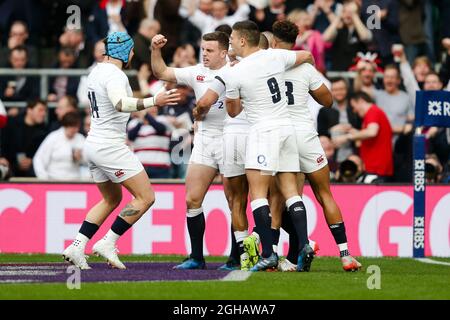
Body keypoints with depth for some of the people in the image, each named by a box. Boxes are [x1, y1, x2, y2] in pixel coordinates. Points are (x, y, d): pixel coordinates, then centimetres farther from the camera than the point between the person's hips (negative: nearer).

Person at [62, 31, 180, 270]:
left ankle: (77, 247, 15)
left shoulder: (97, 71, 12)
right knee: (146, 197, -6)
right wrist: (153, 102, -39)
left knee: (111, 200, 23)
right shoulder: (114, 75, -16)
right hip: (110, 146, -10)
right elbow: (120, 104, -34)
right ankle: (107, 244, -8)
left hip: (93, 144, 10)